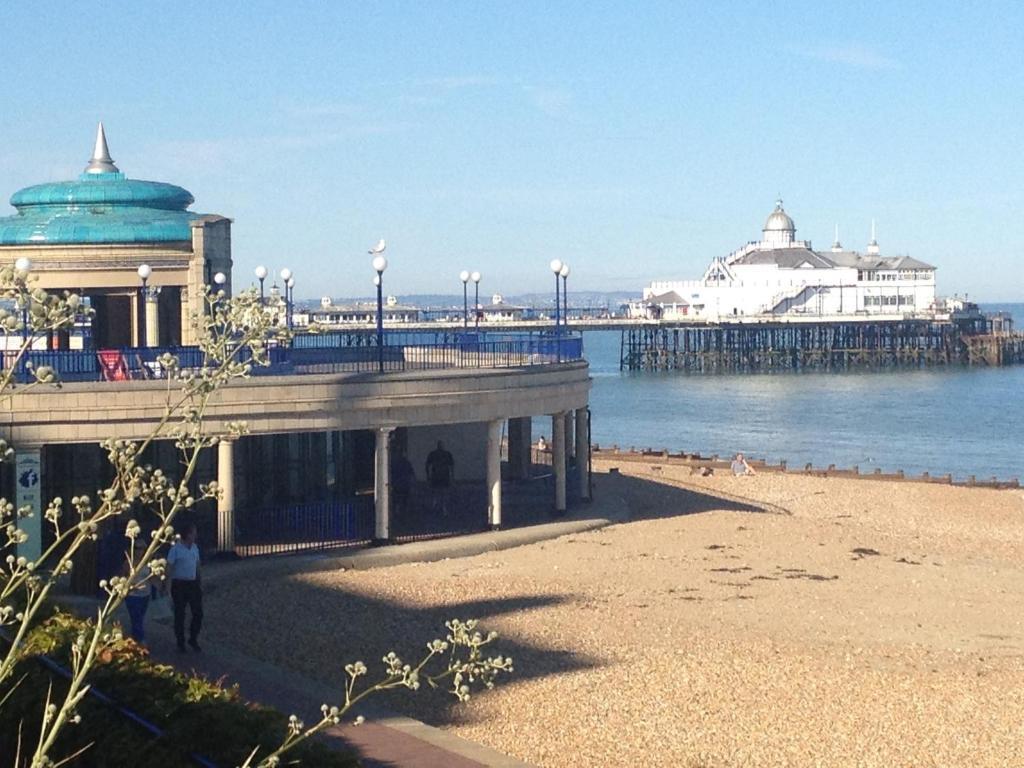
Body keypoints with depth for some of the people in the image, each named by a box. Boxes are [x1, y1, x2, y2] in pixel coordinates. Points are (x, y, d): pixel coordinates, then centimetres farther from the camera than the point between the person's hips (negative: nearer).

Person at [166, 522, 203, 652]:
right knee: (179, 615, 5)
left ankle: (193, 639, 22)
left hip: (193, 583, 5)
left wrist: (200, 582, 17)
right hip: (179, 584, -5)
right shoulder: (176, 549, -11)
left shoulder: (195, 547, 7)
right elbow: (169, 568, -12)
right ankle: (180, 642, 18)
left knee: (198, 613, 5)